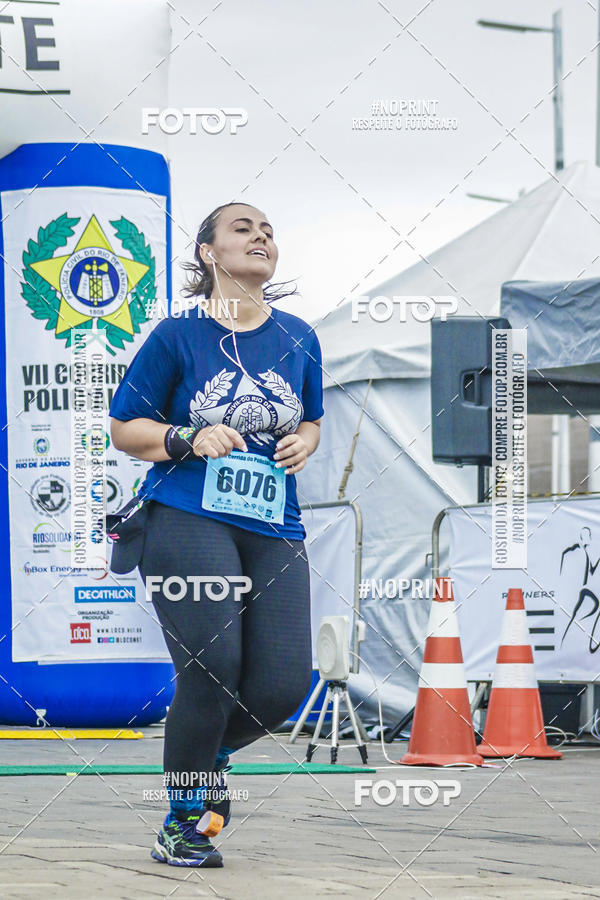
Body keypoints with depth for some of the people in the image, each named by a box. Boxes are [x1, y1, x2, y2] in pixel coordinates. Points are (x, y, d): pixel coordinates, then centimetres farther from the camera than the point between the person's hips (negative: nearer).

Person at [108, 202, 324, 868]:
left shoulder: (297, 338, 12)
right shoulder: (179, 334, -1)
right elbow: (124, 427, 4)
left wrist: (303, 444, 3)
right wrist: (190, 440, -12)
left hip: (273, 527, 4)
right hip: (188, 520, -4)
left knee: (285, 685, -7)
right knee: (213, 670, -15)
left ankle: (210, 752, 28)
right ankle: (180, 826, 6)